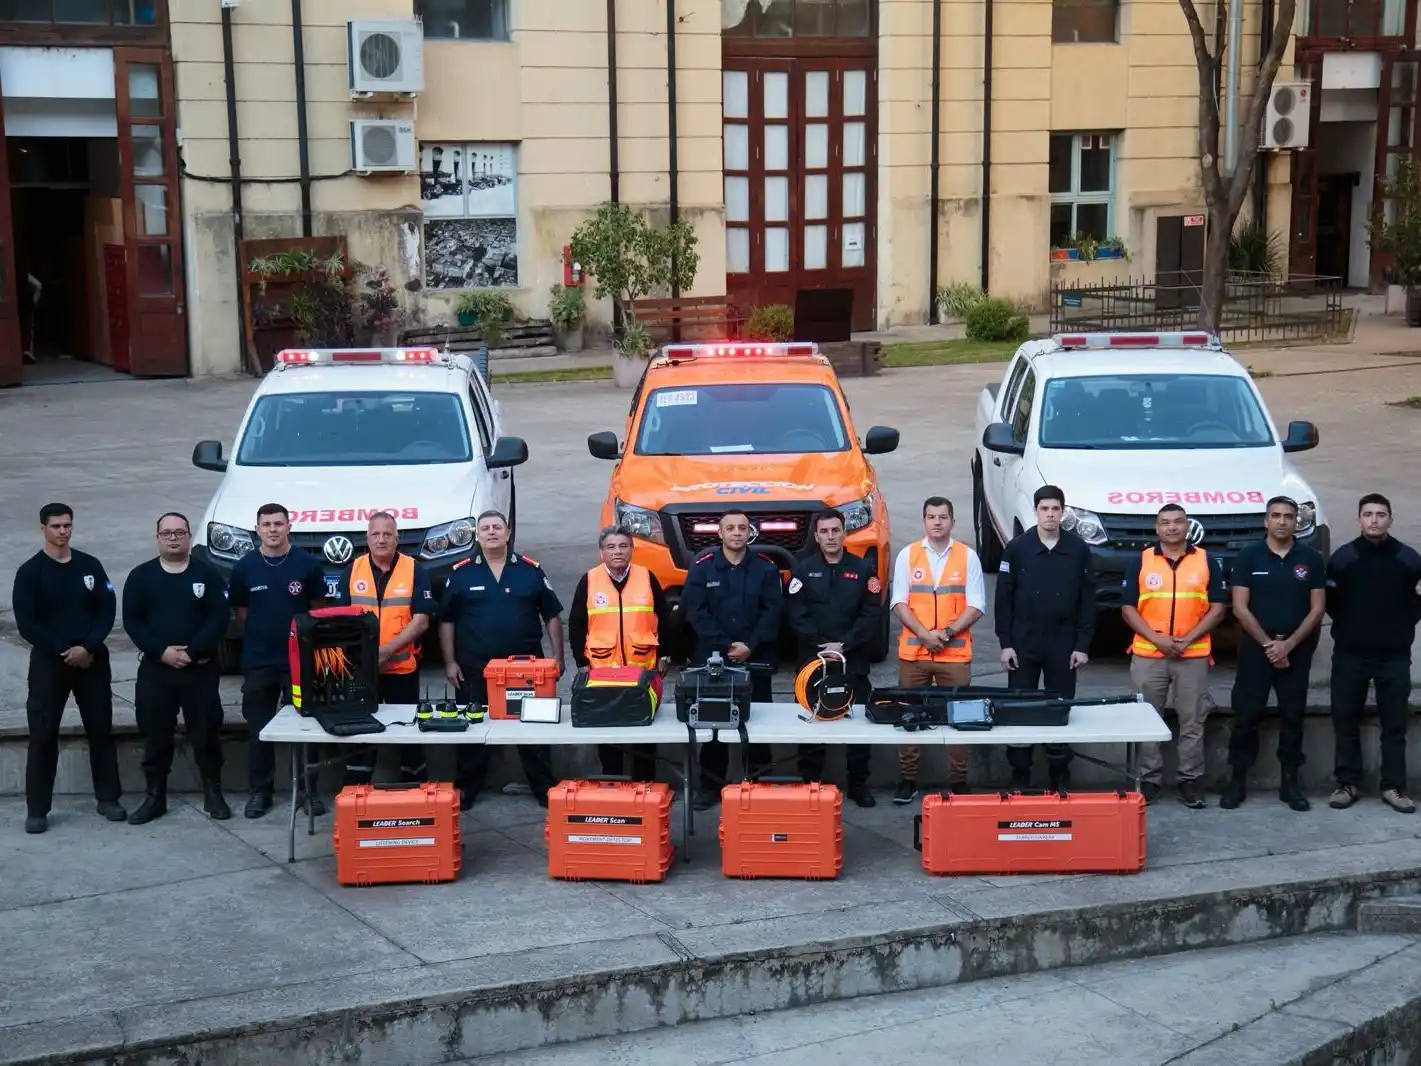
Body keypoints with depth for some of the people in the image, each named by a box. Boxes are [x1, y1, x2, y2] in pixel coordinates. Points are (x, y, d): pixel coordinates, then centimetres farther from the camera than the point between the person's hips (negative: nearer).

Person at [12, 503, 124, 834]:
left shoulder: (90, 566, 5)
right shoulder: (30, 572, -4)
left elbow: (107, 610, 2)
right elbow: (26, 624, -8)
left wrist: (88, 648, -13)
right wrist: (63, 652, -14)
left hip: (92, 660, 3)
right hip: (48, 661, -3)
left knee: (101, 730, 6)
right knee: (43, 735, -1)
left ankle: (108, 798, 17)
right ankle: (37, 809, 4)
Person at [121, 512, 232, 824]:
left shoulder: (208, 573, 1)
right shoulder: (141, 576, 5)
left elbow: (220, 618, -6)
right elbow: (132, 621, 0)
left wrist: (192, 651, -15)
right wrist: (161, 651, -13)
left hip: (200, 669, -1)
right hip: (155, 668, 1)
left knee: (206, 733, 2)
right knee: (155, 735, 5)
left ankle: (213, 794, 12)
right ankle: (155, 796, 14)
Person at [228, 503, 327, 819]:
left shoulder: (307, 565, -3)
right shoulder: (244, 567, 0)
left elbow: (318, 611, 6)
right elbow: (241, 613, 10)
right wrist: (262, 634, 6)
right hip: (258, 662, 1)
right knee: (258, 730, 7)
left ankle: (307, 789, 13)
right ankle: (259, 791, 17)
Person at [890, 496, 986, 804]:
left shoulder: (968, 557, 2)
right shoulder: (907, 555, 4)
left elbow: (976, 605, 0)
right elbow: (899, 602, 2)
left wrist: (947, 632, -13)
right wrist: (923, 633, -13)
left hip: (955, 652, -1)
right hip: (914, 651, 1)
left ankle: (958, 780, 12)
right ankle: (907, 779, 13)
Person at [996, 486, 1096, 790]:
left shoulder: (1079, 550, 0)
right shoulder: (1017, 548, -2)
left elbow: (1087, 601, 2)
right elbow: (1003, 598, 0)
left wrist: (1083, 645, -2)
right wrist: (1005, 643, -4)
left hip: (1063, 645, 0)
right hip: (1023, 644, 0)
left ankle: (1060, 774, 17)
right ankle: (1020, 774, 14)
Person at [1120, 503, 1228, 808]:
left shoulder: (1208, 562, 5)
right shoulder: (1140, 562, 4)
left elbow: (1217, 609, 3)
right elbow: (1128, 608, 2)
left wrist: (1188, 638, -10)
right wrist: (1157, 638, -11)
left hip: (1193, 655, 0)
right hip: (1147, 655, 0)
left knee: (1192, 723, 3)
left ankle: (1189, 780, 11)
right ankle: (1148, 779, 13)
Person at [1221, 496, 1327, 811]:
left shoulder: (1311, 559, 2)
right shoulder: (1248, 557, -2)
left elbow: (1317, 608, 0)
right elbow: (1240, 607, -5)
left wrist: (1288, 645, -10)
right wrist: (1268, 644, -11)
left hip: (1297, 649, 1)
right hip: (1255, 647, -1)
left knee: (1293, 716, 6)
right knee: (1246, 715, 0)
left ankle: (1290, 782, 13)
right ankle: (1237, 779, 7)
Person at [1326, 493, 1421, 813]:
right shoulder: (1342, 557, 1)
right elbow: (1329, 600, 6)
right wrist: (1346, 624, 2)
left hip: (1394, 655, 0)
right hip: (1350, 654, 0)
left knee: (1395, 723, 3)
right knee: (1345, 720, 3)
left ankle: (1393, 787, 9)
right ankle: (1347, 783, 12)